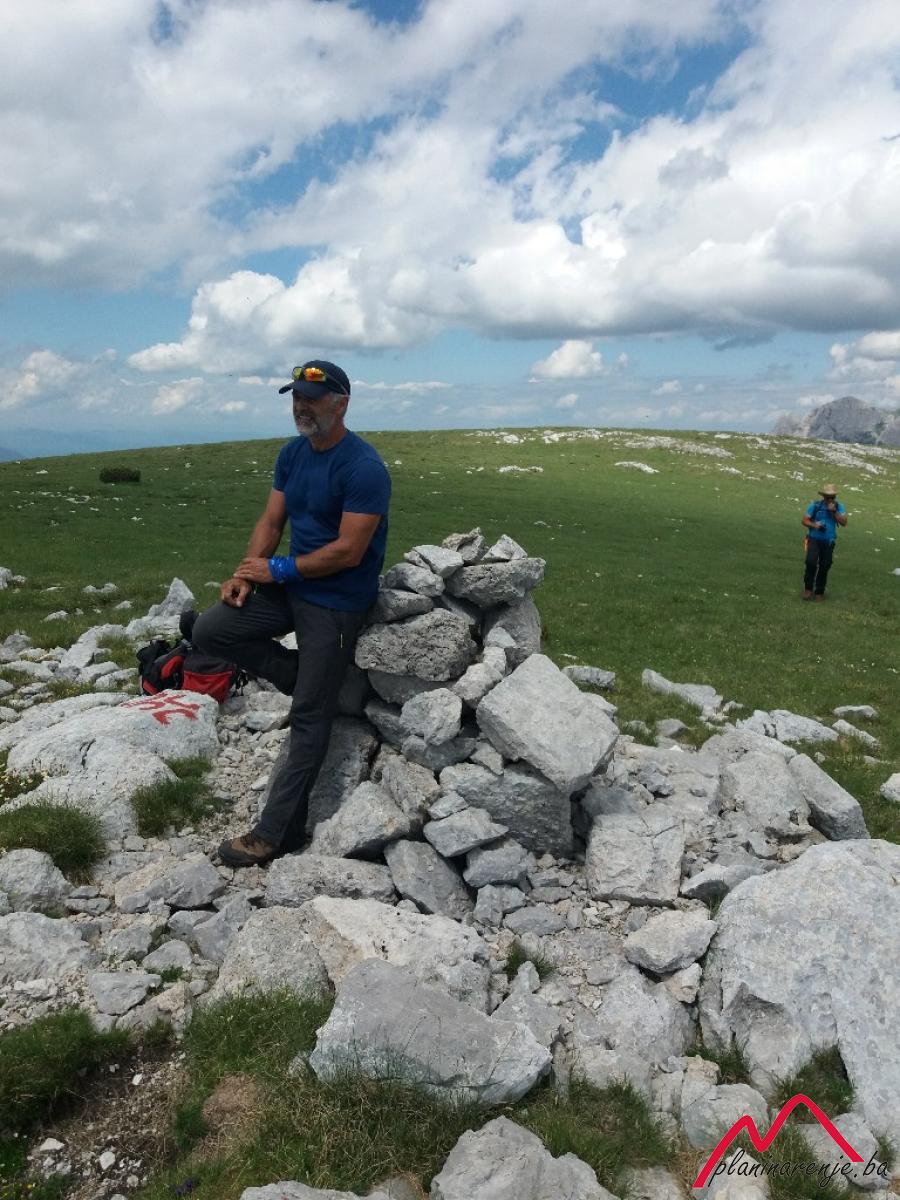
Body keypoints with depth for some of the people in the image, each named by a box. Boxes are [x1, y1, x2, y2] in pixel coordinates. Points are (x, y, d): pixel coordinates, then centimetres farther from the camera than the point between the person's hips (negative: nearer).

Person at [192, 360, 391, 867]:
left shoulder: (364, 467, -20)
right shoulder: (293, 453, 6)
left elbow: (348, 552, -23)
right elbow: (272, 521, 9)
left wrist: (277, 569, -15)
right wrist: (247, 572, -8)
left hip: (337, 602, -8)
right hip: (290, 585, 8)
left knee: (310, 716, -3)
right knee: (210, 631, -2)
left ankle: (277, 832, 7)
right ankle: (314, 679, 8)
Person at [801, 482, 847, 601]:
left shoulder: (838, 506, 0)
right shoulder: (815, 505, -6)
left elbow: (844, 522, -9)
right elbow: (804, 519, -2)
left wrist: (834, 511, -19)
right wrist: (814, 525, -20)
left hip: (828, 542, 2)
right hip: (814, 539, -2)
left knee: (824, 566, 6)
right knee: (811, 562, -21)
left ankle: (819, 592, 22)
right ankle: (808, 588, -5)